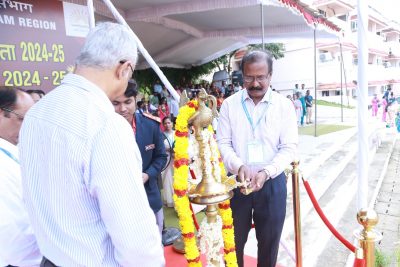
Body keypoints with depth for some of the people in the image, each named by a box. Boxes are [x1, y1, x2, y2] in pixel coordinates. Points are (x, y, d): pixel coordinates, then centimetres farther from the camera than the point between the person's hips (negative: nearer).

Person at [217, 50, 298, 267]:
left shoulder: (284, 105, -2)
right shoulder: (229, 104, -1)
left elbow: (289, 147, -5)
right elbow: (222, 142, -2)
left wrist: (266, 172, -19)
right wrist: (239, 166, -20)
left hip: (272, 182, 0)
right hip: (237, 181, 1)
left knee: (269, 240, 16)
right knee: (234, 239, 15)